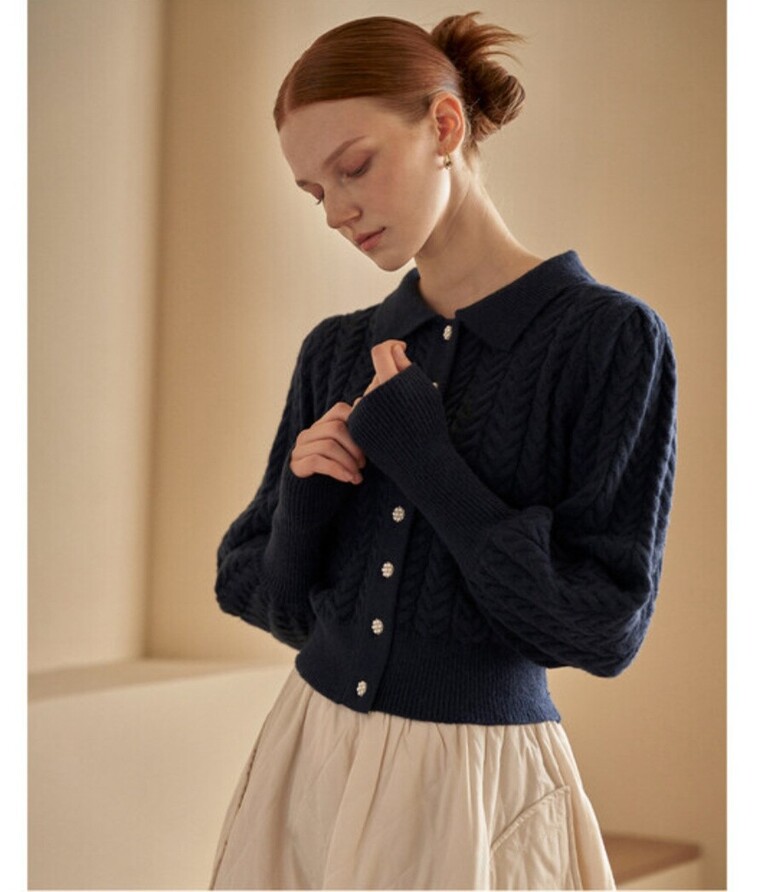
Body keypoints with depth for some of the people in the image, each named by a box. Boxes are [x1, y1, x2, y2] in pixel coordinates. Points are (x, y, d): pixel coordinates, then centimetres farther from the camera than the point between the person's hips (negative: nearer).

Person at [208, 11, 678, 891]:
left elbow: (604, 624, -16)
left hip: (474, 786, -5)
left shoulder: (609, 338, -12)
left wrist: (418, 451, -18)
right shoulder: (335, 352, 3)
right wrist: (305, 500, -12)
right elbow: (258, 591, 8)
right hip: (309, 761, 5)